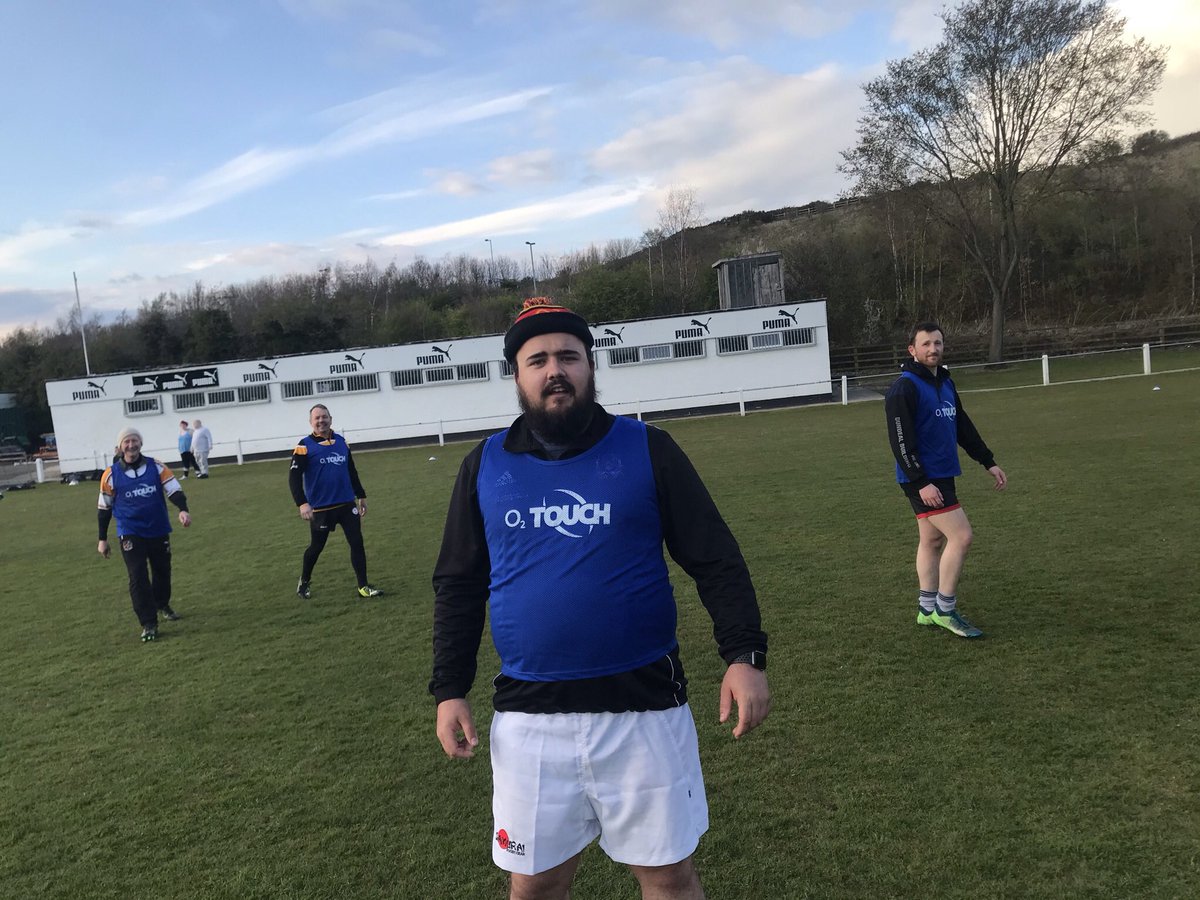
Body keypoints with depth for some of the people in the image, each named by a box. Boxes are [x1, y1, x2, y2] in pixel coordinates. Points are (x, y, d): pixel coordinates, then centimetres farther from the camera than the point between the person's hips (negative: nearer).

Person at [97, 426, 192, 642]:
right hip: (130, 533, -2)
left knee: (162, 571, 16)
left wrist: (183, 510, -28)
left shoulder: (156, 467, -2)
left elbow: (174, 490, -7)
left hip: (158, 530, 2)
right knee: (138, 578, -10)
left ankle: (162, 605, 43)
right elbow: (105, 508, 5)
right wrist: (102, 539, 8)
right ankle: (148, 624, -3)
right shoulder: (111, 475, -3)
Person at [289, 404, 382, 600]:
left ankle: (363, 586, 6)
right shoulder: (305, 446, -8)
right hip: (320, 508, -4)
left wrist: (361, 496, 20)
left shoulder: (341, 442, 8)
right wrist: (302, 503, -23)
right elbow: (294, 477, -13)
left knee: (357, 543, -1)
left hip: (347, 504, 4)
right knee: (316, 547, 10)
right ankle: (304, 582, 34)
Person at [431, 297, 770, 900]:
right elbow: (458, 586, 8)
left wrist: (744, 654, -12)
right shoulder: (484, 466, 2)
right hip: (528, 714, 2)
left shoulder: (648, 450, -4)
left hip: (644, 704, -1)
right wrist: (449, 689, 4)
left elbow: (716, 561, -2)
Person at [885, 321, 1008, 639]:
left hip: (942, 475, 9)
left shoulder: (945, 383, 12)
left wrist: (989, 462, 18)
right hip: (923, 480, -9)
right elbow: (901, 441, -19)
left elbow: (964, 427, 20)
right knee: (961, 536, -11)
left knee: (932, 540, 14)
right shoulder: (904, 388, -15)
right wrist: (921, 483, -23)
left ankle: (927, 609, 24)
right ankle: (945, 609, 1)